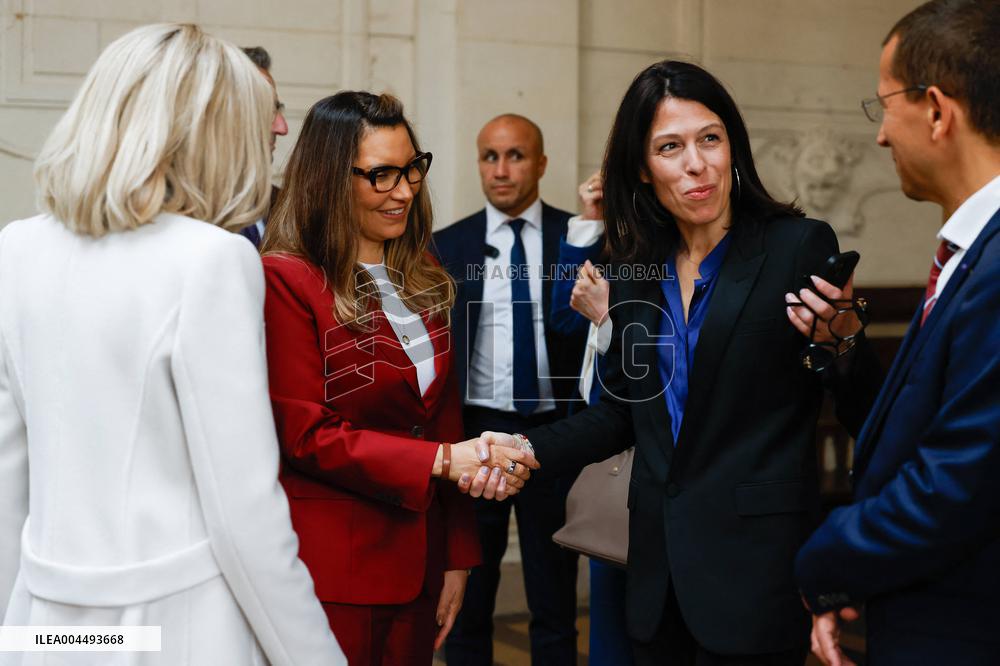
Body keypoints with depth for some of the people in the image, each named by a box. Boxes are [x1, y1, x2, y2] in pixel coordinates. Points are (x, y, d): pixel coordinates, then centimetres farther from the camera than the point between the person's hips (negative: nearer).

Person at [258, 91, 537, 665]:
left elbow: (445, 420, 11)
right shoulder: (287, 280, -11)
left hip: (418, 562, 6)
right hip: (334, 573, -6)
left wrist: (458, 557, 8)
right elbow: (304, 434, -14)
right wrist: (441, 461, -18)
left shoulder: (422, 279, 11)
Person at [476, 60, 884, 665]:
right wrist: (529, 449, -1)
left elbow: (869, 419, -8)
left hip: (755, 567, -5)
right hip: (659, 564, 5)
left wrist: (843, 342, -28)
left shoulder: (800, 247, -9)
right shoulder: (636, 269, 7)